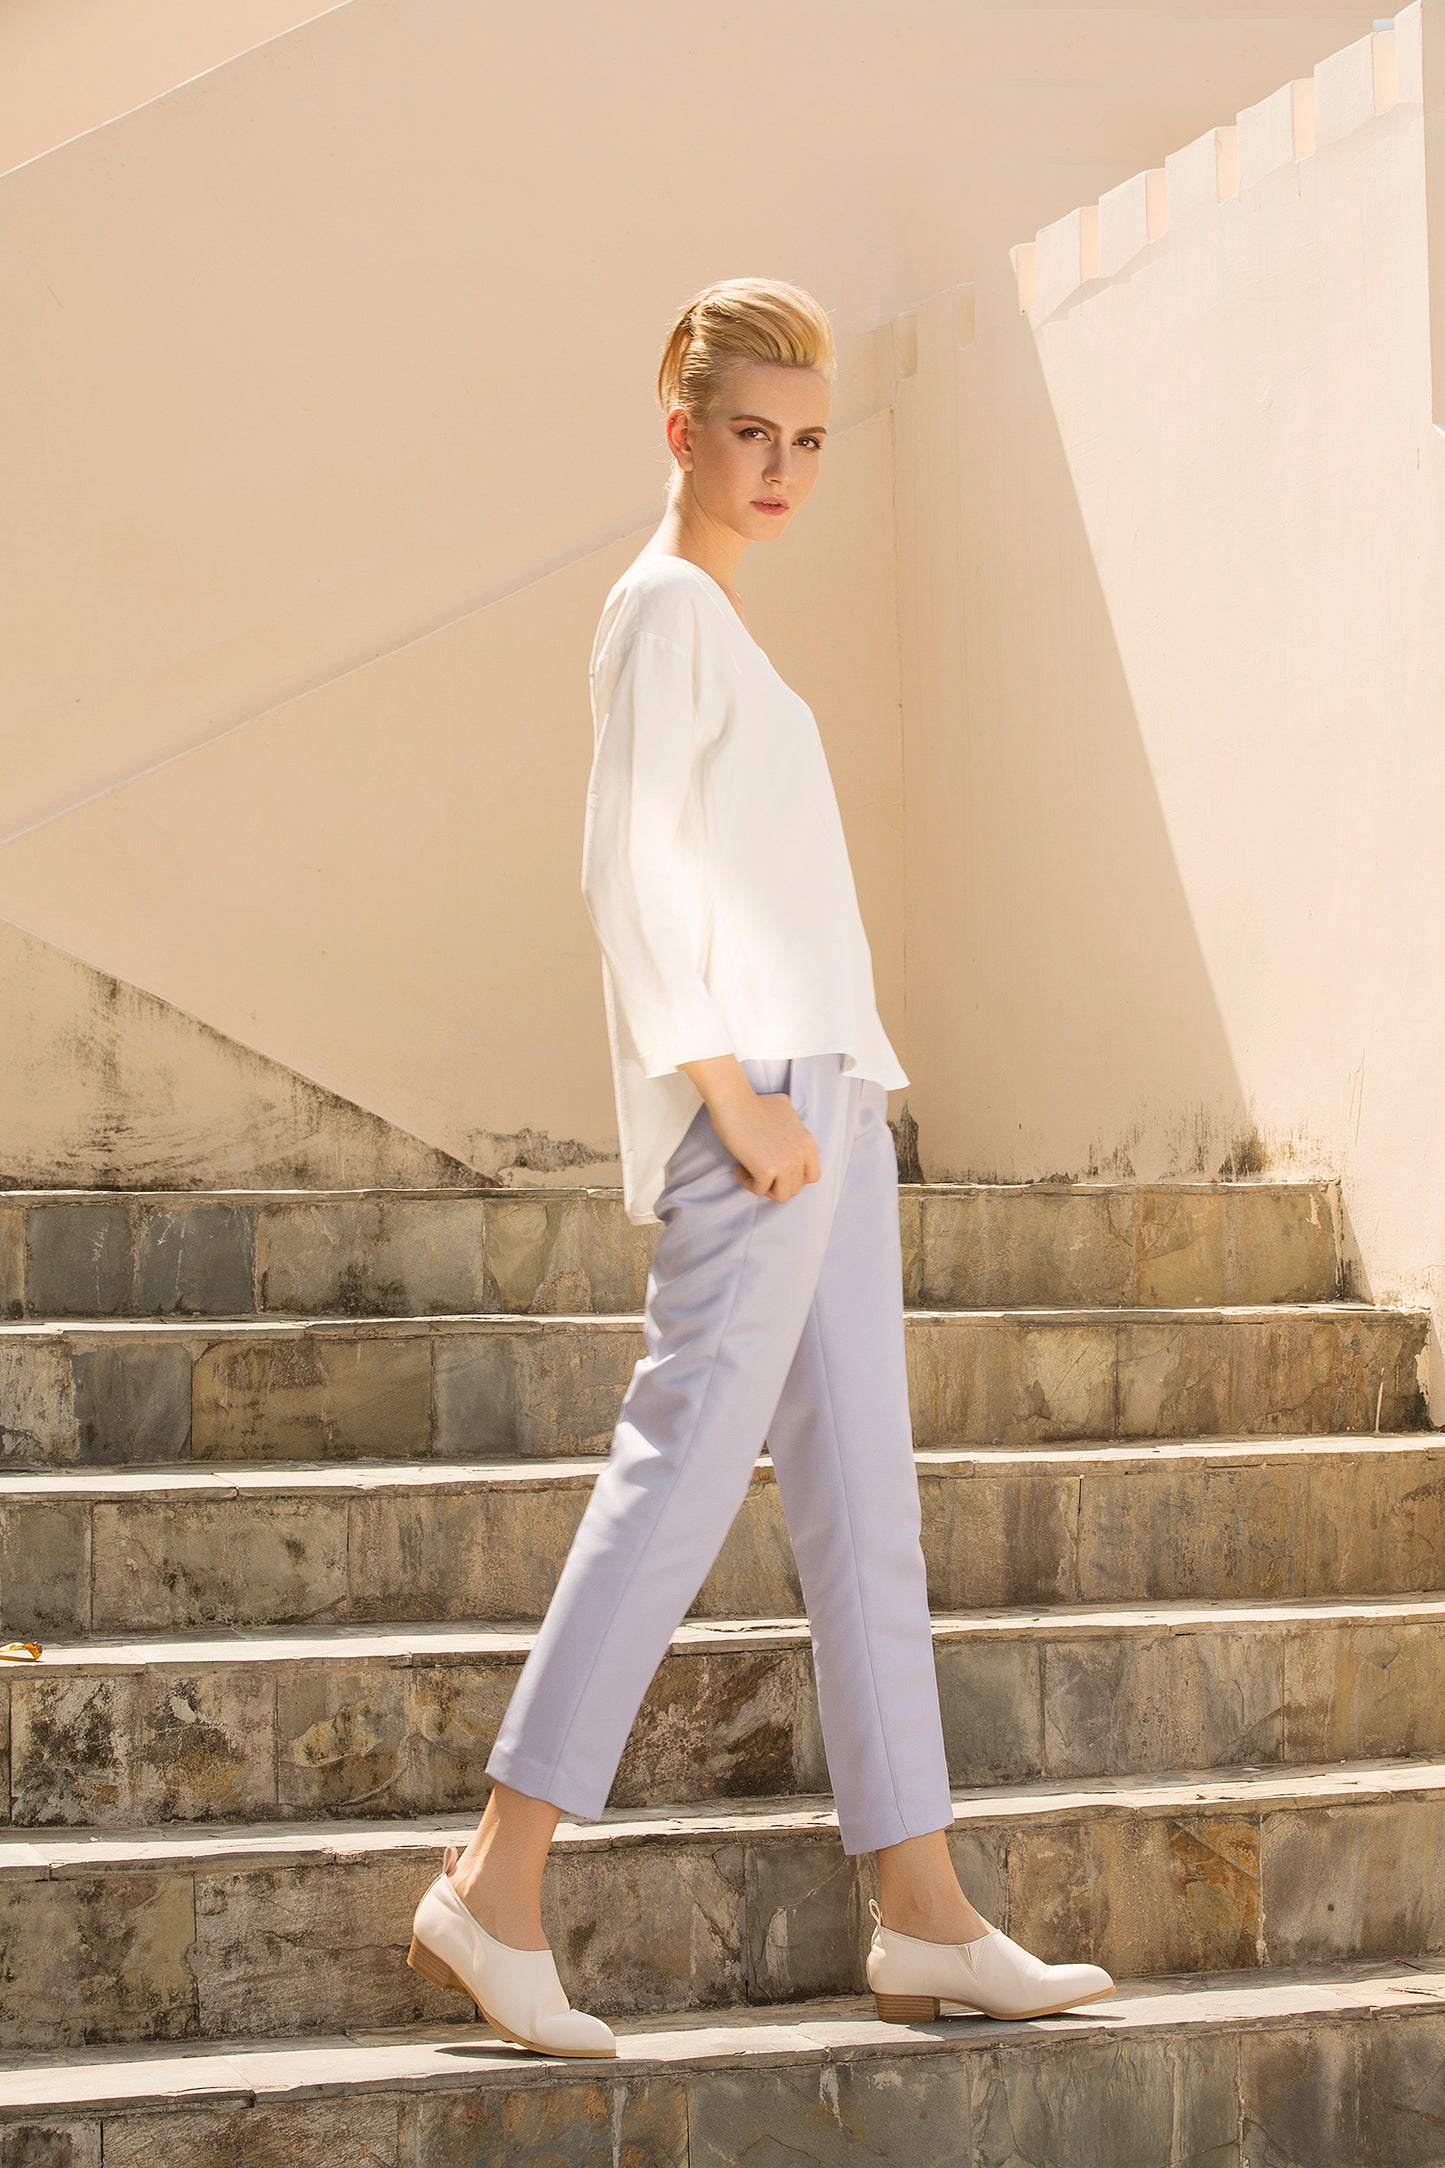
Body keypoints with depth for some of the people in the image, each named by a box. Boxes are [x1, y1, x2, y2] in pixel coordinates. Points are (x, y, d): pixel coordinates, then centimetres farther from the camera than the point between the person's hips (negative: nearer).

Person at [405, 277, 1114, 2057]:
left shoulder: (723, 626, 23)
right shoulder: (663, 606, -4)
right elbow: (624, 869, -13)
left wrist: (824, 1088, 17)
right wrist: (730, 1087, -19)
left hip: (820, 1097, 10)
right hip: (749, 1103, -10)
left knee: (863, 1500, 7)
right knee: (684, 1462, -13)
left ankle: (922, 1915, 10)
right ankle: (495, 1885, -9)